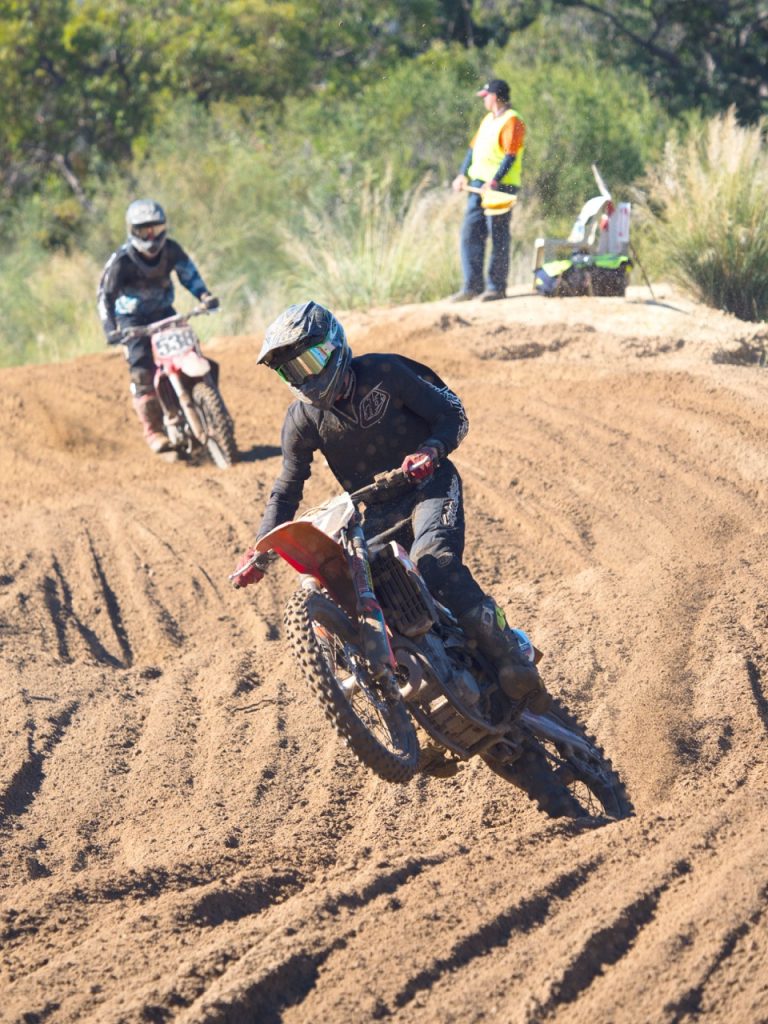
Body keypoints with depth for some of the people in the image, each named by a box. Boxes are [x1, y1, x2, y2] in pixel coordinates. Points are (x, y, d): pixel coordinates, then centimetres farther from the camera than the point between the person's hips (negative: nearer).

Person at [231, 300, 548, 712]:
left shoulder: (384, 374, -12)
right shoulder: (302, 420, -2)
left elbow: (452, 414, -6)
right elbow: (286, 491, 6)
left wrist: (431, 450, -27)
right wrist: (260, 551, -7)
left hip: (429, 485, -5)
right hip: (375, 510, 5)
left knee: (435, 562, -34)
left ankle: (511, 660, -32)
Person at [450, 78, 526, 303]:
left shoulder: (512, 121, -9)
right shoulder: (488, 120, 19)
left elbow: (511, 156, -18)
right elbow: (474, 147, 22)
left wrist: (494, 182, -25)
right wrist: (463, 175, 11)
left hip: (501, 186, -9)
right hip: (479, 183, 9)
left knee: (498, 236, -4)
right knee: (470, 233, 4)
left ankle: (497, 286, 1)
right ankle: (472, 285, 7)